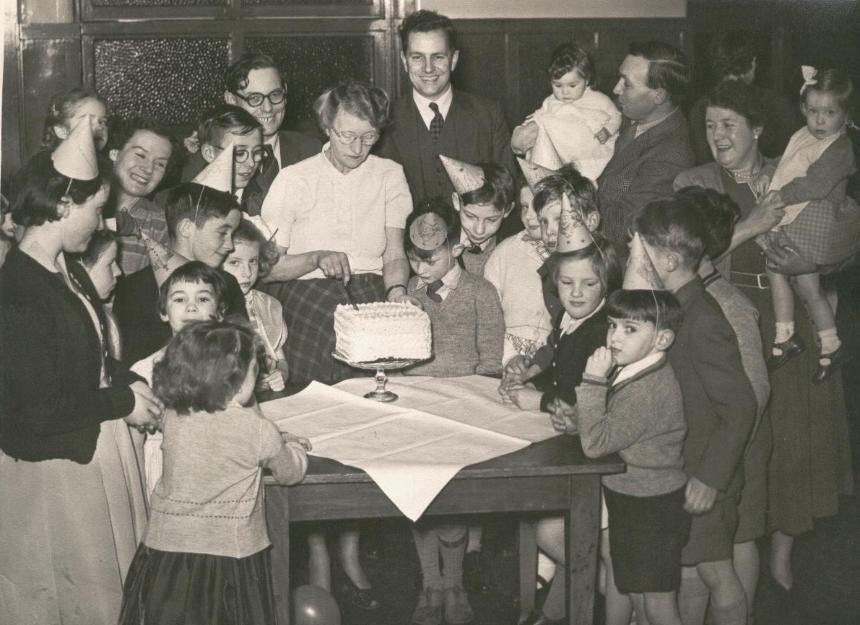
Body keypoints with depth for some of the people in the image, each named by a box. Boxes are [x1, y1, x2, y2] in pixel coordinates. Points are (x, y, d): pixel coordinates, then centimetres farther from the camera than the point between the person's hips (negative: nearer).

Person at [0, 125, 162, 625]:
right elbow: (41, 410, -25)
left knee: (111, 579, 21)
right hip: (52, 466, -9)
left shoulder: (67, 268, 2)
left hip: (96, 447, 9)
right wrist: (122, 402, -15)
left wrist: (128, 380, -1)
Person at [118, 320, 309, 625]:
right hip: (230, 553, -3)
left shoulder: (173, 416, -6)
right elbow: (291, 472, 2)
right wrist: (292, 446, 22)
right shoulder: (259, 431, -17)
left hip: (166, 546, 3)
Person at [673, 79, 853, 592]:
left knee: (789, 433, 1)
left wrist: (803, 264, -12)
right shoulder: (695, 183, 5)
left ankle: (784, 547, 17)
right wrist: (749, 228, -16)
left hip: (789, 322, 2)